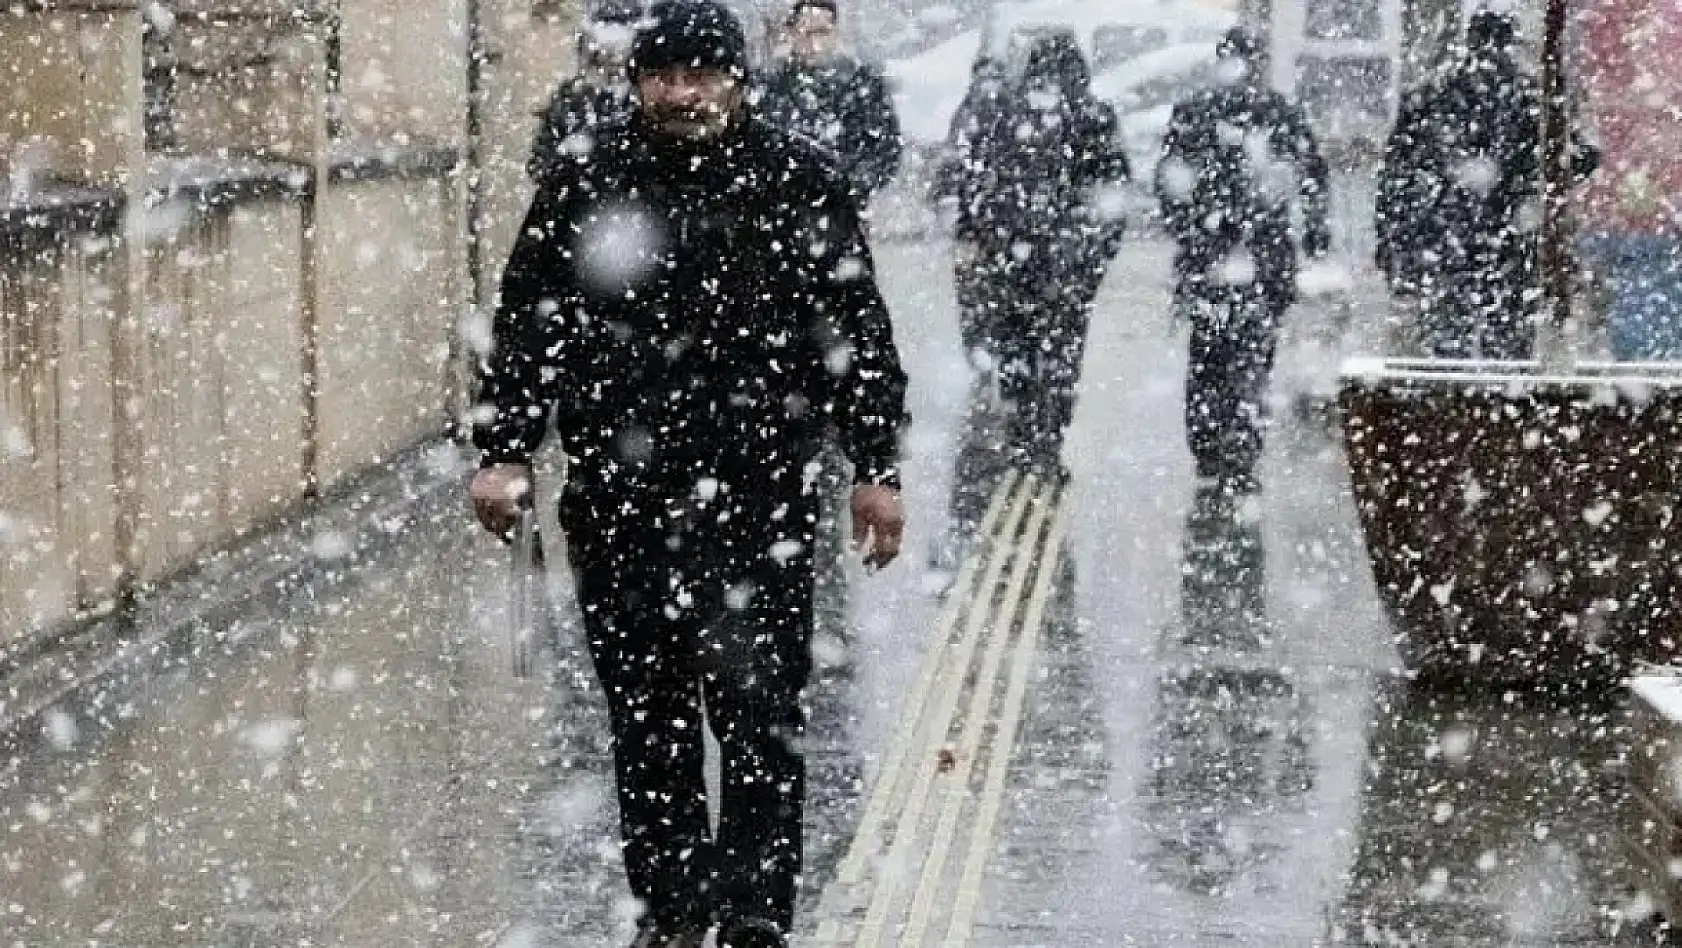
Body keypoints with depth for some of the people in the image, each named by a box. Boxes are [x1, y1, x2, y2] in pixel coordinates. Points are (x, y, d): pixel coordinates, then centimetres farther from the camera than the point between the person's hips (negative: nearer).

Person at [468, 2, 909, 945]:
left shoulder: (797, 184, 2)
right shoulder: (588, 184, 5)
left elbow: (859, 335, 5)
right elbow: (526, 325, 8)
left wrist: (877, 468, 1)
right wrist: (505, 450, 0)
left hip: (756, 489, -2)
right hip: (617, 495, 2)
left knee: (756, 707, -5)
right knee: (646, 713, 10)